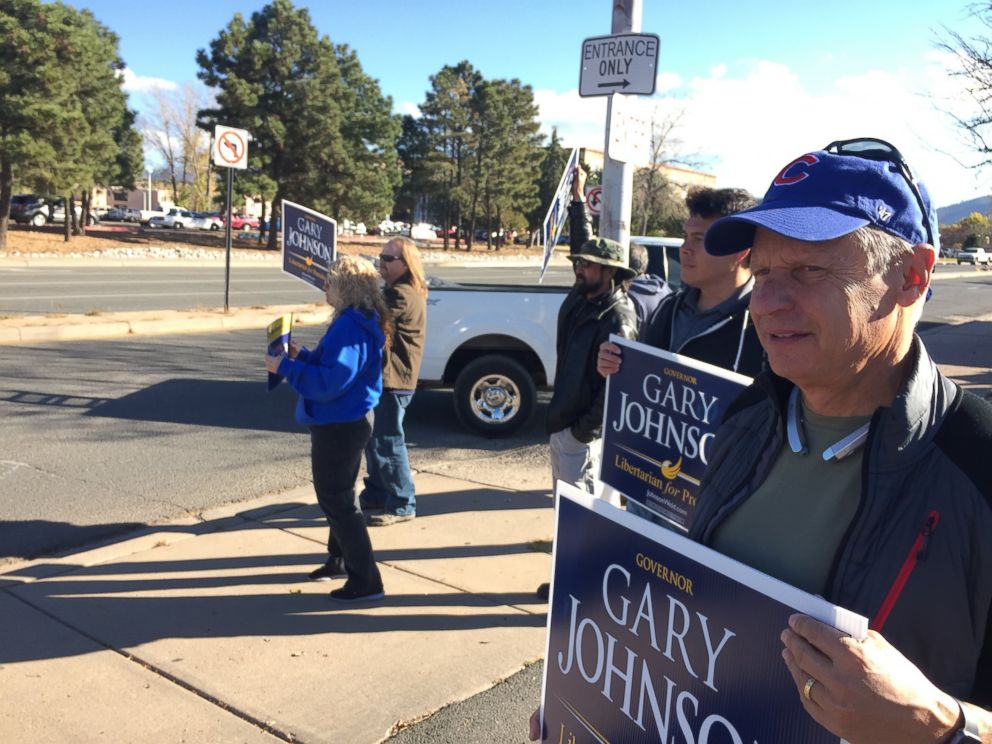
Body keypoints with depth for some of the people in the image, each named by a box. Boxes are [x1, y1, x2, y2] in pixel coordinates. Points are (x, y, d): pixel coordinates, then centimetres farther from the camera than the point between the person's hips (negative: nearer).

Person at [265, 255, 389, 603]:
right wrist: (302, 355, 7)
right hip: (348, 421, 11)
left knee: (338, 501, -1)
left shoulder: (350, 327, -24)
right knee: (337, 495, 24)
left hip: (339, 427, -11)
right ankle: (340, 560, 40)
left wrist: (285, 367, -22)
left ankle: (365, 580, 6)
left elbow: (329, 382, -29)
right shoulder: (357, 322, 8)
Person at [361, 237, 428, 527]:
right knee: (373, 439, 19)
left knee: (387, 442, -5)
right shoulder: (398, 291, 18)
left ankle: (402, 505, 3)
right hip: (383, 376, 11)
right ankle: (376, 493, 31)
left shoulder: (402, 295, -18)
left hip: (393, 379, -11)